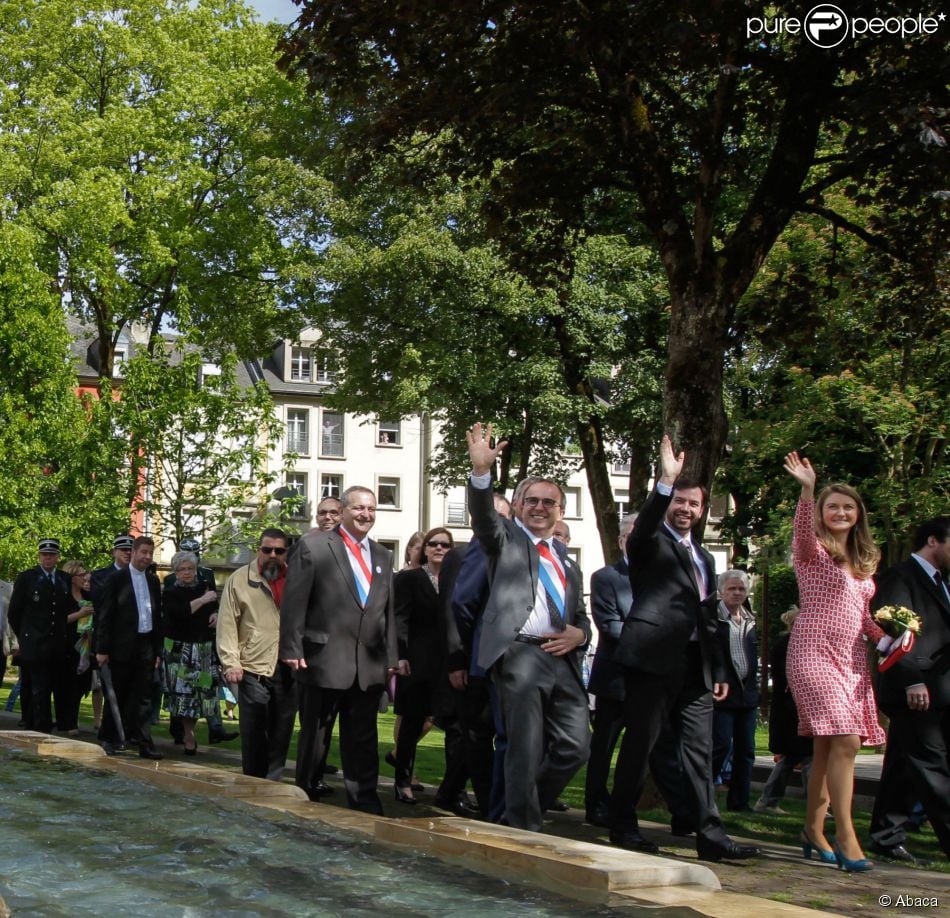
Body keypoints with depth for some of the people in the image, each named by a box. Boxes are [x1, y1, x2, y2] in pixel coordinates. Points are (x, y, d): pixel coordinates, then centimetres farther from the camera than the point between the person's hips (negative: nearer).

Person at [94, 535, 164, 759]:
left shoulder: (153, 581, 12)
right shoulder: (117, 579, -3)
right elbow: (104, 614, -5)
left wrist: (158, 650, 11)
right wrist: (102, 648, -9)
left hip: (146, 646, 4)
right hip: (122, 646, -4)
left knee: (143, 698, 3)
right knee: (117, 696, 4)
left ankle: (144, 742, 2)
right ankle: (108, 739, 17)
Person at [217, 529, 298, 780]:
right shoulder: (239, 579, 1)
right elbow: (227, 624, -1)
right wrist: (231, 663, -8)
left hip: (289, 670, 3)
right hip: (254, 670, -3)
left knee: (281, 734, 8)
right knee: (253, 734, 1)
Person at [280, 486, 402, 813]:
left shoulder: (383, 556, 15)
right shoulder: (313, 547, -2)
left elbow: (388, 610, 16)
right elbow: (294, 602, -6)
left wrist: (391, 657, 11)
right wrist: (292, 650, -11)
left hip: (370, 666, 4)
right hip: (324, 661, -4)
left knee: (362, 739, 9)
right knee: (314, 735, 8)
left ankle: (364, 802, 15)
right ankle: (306, 796, 21)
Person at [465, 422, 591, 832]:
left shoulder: (566, 560, 24)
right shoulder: (506, 537, 10)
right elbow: (483, 515, -11)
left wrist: (578, 633, 2)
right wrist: (481, 471, -30)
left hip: (563, 658, 6)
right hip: (519, 655, -6)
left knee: (574, 747, 2)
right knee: (526, 749, -4)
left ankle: (525, 808, 20)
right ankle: (523, 827, 6)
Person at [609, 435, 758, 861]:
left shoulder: (704, 558, 23)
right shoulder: (650, 543, 3)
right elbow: (643, 526, -22)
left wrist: (718, 670, 18)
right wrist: (666, 481, -34)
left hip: (695, 665, 7)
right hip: (653, 658, -6)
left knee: (699, 750, 4)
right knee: (640, 742, -1)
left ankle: (710, 834, 5)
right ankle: (623, 825, 9)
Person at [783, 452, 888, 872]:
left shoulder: (862, 561, 19)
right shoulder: (812, 550, -2)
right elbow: (802, 531, -26)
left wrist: (887, 637, 4)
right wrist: (806, 490, -42)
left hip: (852, 659, 7)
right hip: (814, 654, -7)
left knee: (828, 746, 8)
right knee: (844, 740, -18)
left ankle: (814, 829, 19)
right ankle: (846, 837, -18)